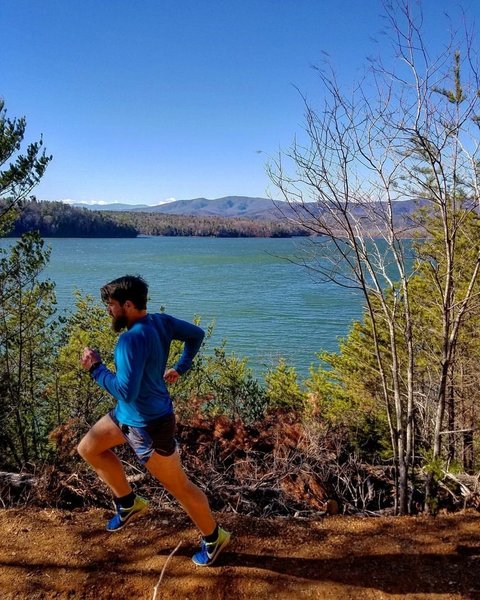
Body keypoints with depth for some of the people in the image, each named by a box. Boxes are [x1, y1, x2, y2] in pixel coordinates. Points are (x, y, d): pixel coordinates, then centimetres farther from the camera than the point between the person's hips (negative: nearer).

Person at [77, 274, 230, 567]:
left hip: (149, 424, -10)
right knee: (88, 448, 21)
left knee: (179, 486, 8)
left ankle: (214, 538, 30)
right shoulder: (161, 321, -4)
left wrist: (96, 368, -20)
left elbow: (126, 391, -33)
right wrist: (181, 368, 14)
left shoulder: (132, 340, -31)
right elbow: (197, 334, 8)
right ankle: (129, 502, 34)